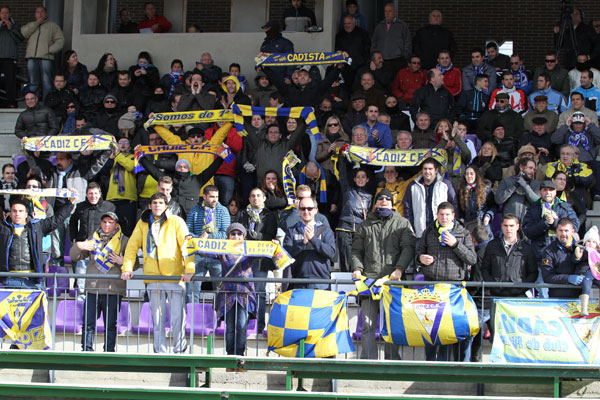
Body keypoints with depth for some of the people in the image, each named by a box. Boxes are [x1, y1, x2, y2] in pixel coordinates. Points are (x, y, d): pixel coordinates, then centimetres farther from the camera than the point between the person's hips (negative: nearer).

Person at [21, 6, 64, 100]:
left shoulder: (52, 26, 16)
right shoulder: (31, 25, 23)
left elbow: (60, 40, 6)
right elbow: (24, 32, 2)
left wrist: (50, 50, -8)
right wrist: (37, 23, 0)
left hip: (46, 58, -3)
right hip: (32, 58, 3)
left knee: (46, 83, -9)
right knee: (33, 82, 2)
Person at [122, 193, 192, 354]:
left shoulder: (176, 222, 3)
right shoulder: (143, 223, 12)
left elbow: (186, 245, -4)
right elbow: (132, 246, 11)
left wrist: (189, 270, -15)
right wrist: (127, 268, -2)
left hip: (175, 277, -3)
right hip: (153, 277, 3)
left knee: (177, 319, -6)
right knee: (157, 319, 4)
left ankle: (179, 351, 6)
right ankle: (160, 353, 10)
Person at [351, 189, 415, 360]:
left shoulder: (402, 223, 15)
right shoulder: (365, 225, 21)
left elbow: (408, 248, 4)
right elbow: (356, 250, 20)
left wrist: (399, 269, -10)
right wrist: (357, 268, 1)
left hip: (393, 279, -1)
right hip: (369, 278, 1)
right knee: (368, 323, -6)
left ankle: (392, 359, 3)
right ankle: (368, 360, -6)